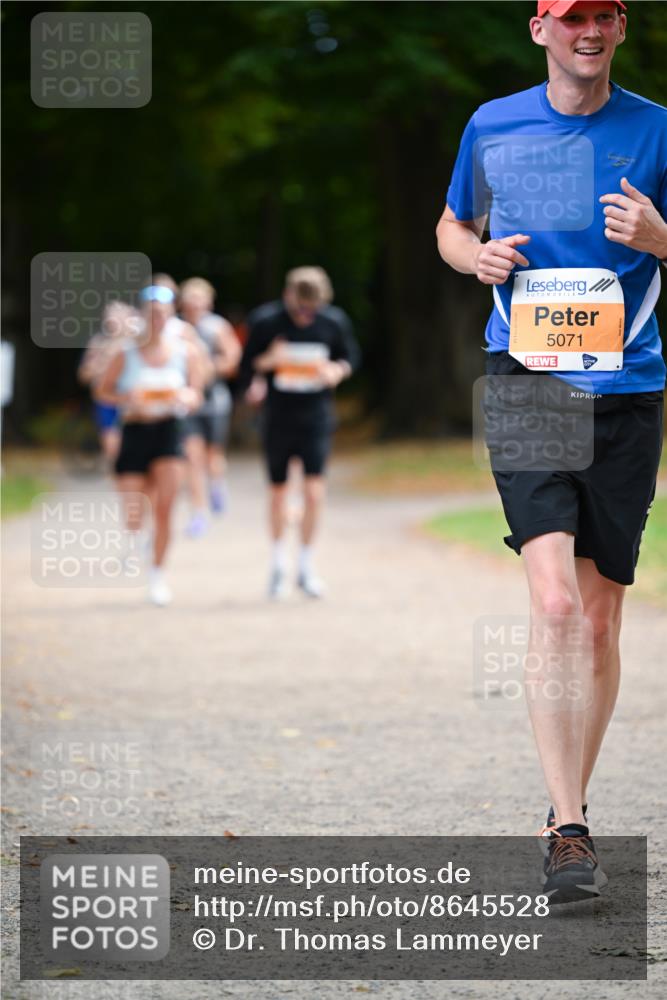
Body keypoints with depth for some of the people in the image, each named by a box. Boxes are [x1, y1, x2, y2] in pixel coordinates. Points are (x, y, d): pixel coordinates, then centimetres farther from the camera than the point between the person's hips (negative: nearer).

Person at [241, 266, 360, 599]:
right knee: (278, 492, 10)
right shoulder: (265, 321, -8)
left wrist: (338, 370, -11)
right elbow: (247, 371, -1)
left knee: (314, 492, -11)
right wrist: (267, 361, -22)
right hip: (277, 418, 0)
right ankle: (278, 561, 30)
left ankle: (306, 565, 3)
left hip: (316, 420, 0)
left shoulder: (334, 321, -4)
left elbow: (350, 356, 12)